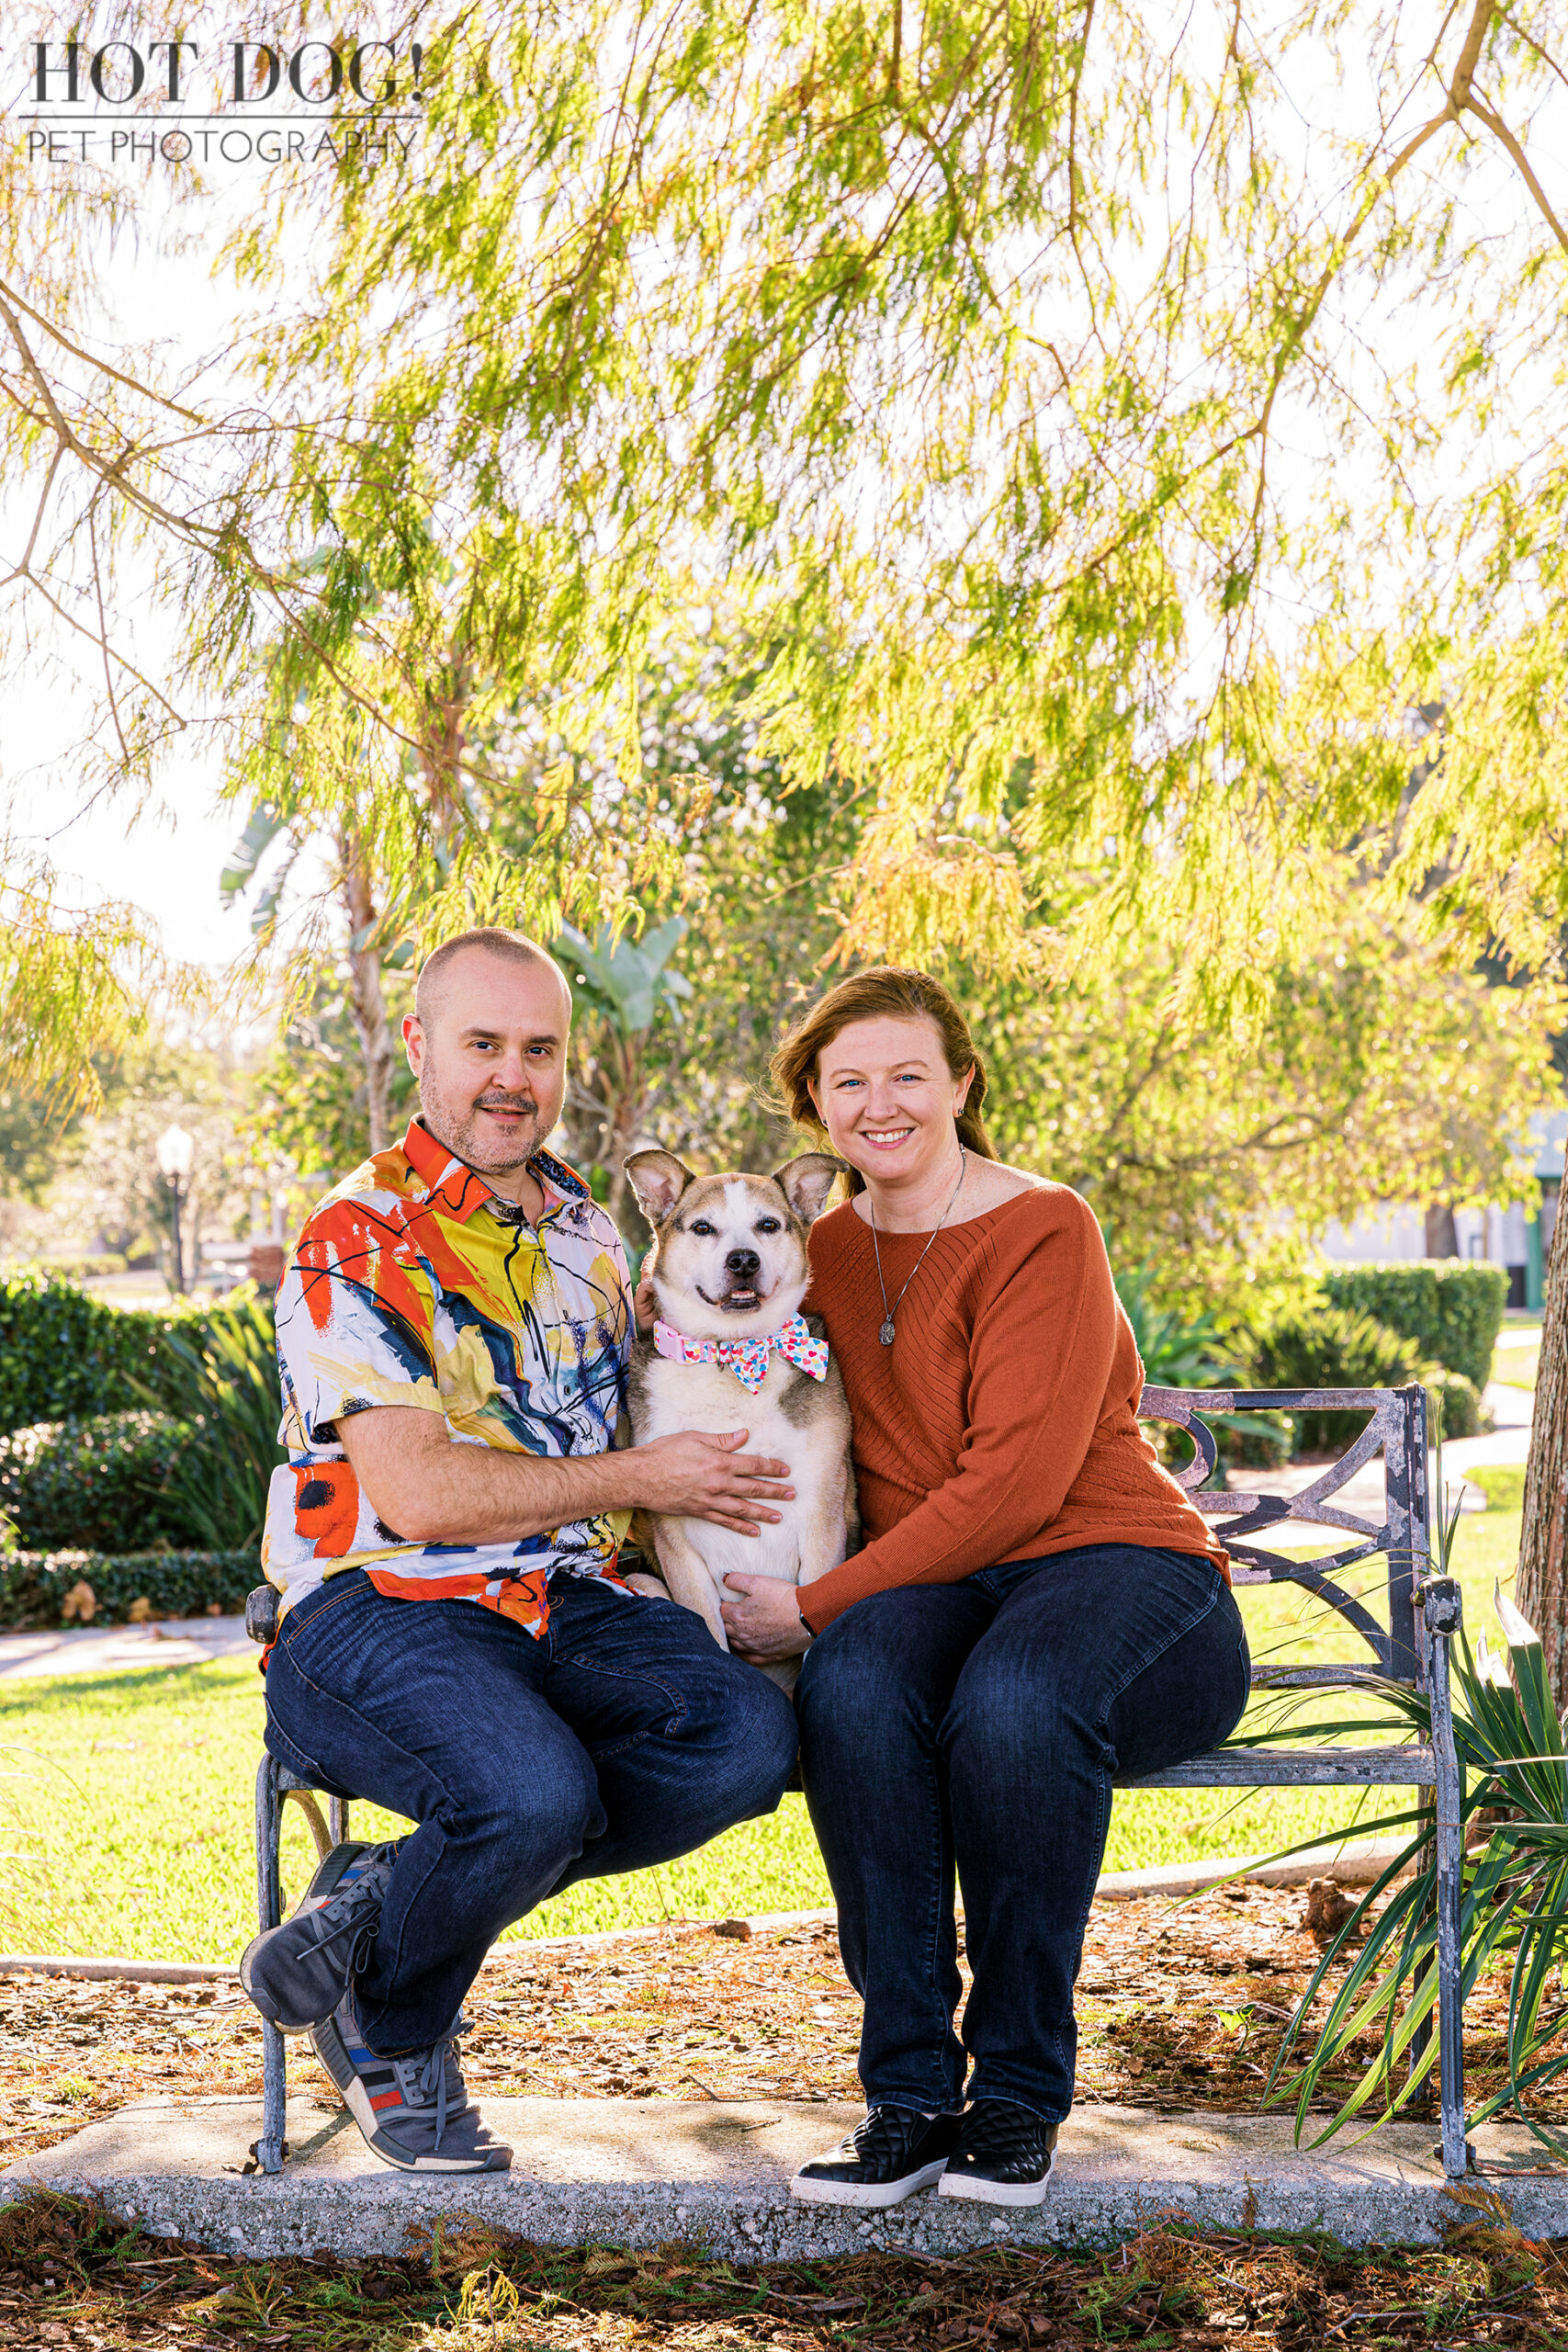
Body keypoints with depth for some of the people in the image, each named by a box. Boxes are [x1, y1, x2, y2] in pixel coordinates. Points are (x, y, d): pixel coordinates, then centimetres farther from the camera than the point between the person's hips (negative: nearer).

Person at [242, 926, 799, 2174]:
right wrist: (643, 1479, -9)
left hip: (566, 1602, 7)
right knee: (535, 1795, -36)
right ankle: (393, 2026, -2)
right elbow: (415, 1493, -15)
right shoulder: (360, 1246, -6)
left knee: (750, 1733, -24)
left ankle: (375, 1910, -9)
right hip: (381, 1607, -6)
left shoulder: (586, 1225, 17)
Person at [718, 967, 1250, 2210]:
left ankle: (1018, 2088, -18)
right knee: (851, 1685, -32)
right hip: (933, 1586, 4)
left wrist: (816, 1607, -16)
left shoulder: (1044, 1230, -8)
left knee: (1011, 1703, -38)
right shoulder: (827, 1248, 13)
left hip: (1118, 1567, -4)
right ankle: (912, 2092, -23)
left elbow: (1017, 1478, -16)